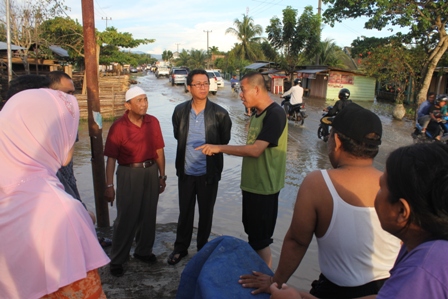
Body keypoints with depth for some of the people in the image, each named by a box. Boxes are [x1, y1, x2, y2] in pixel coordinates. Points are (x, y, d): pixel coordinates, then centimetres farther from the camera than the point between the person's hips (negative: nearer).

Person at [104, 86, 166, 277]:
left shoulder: (153, 122, -1)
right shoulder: (118, 127, -11)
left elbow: (159, 151, 6)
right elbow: (111, 158, -10)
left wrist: (162, 176, 7)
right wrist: (109, 185, -12)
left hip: (151, 171, 4)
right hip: (129, 173, -4)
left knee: (148, 215, 14)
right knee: (126, 218, 3)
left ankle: (144, 251, 34)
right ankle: (117, 260, 20)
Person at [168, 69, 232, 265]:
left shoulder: (219, 114, -13)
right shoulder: (180, 111, -5)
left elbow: (224, 141, 0)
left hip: (208, 173, -2)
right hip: (186, 172, 2)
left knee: (206, 213, 15)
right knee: (184, 212, 17)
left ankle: (203, 249, 37)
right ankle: (181, 248, 37)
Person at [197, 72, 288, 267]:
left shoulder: (275, 114, -18)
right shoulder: (257, 114, 11)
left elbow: (255, 149, -26)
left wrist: (219, 148, -21)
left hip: (264, 188, -9)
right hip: (251, 184, 9)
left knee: (260, 240, 3)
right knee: (252, 234, 19)